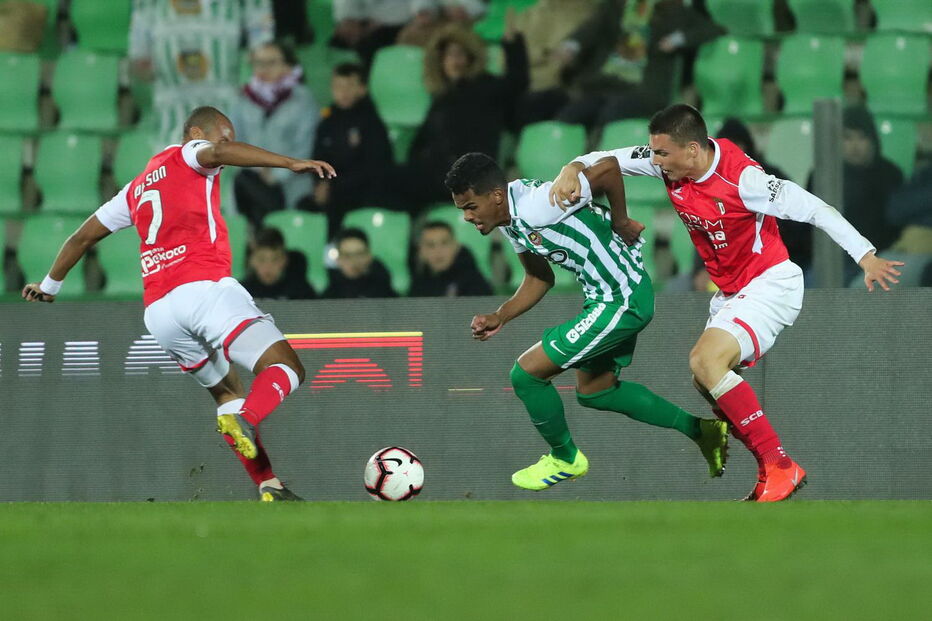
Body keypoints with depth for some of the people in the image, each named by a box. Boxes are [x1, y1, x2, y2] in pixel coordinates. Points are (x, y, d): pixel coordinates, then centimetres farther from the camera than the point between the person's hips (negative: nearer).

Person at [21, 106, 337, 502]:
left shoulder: (137, 188, 29)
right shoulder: (187, 156, 10)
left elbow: (83, 236, 35)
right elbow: (218, 152, -14)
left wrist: (50, 285, 49)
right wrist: (292, 163, -21)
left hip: (157, 310, 7)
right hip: (205, 288, -7)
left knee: (228, 392, 21)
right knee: (286, 369, -13)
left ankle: (269, 488, 7)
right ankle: (246, 421, -42)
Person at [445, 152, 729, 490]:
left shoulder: (534, 206, -27)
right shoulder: (510, 221, 3)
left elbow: (607, 168, -31)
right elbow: (538, 279, 16)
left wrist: (620, 223, -17)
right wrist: (499, 317, 2)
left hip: (622, 301, -11)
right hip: (605, 296, 11)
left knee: (526, 373, -8)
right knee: (593, 392, 26)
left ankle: (565, 459, 15)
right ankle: (699, 429, 34)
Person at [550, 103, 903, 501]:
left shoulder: (742, 179, -26)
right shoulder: (671, 162, -6)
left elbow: (812, 208, -22)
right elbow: (609, 159, 3)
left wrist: (865, 256, -24)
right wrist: (573, 170, -19)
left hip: (770, 284, -9)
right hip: (731, 291, 9)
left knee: (706, 359, -25)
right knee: (706, 381, 8)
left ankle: (779, 467, -23)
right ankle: (773, 477, 17)